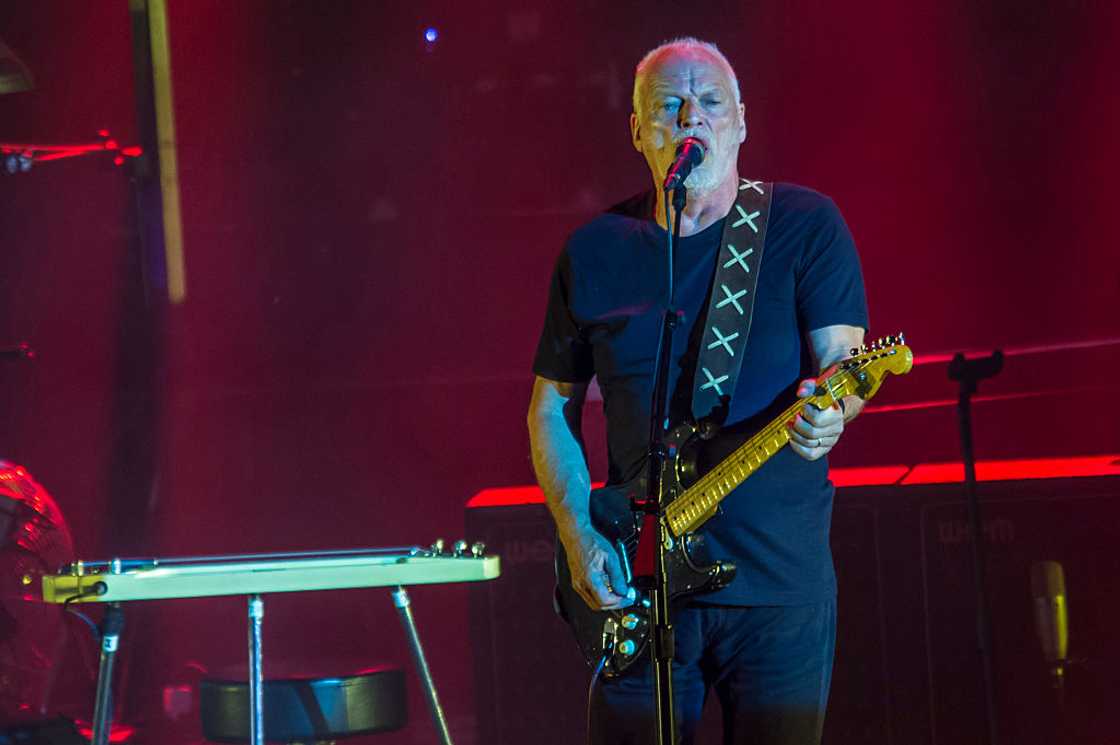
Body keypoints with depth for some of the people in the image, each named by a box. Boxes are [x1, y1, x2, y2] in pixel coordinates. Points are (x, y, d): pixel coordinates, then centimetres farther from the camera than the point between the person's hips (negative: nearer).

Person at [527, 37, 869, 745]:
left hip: (781, 580, -1)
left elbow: (841, 356, -7)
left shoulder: (804, 224, 1)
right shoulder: (593, 253, 7)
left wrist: (829, 410, -31)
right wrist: (577, 533, 0)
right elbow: (552, 407, 13)